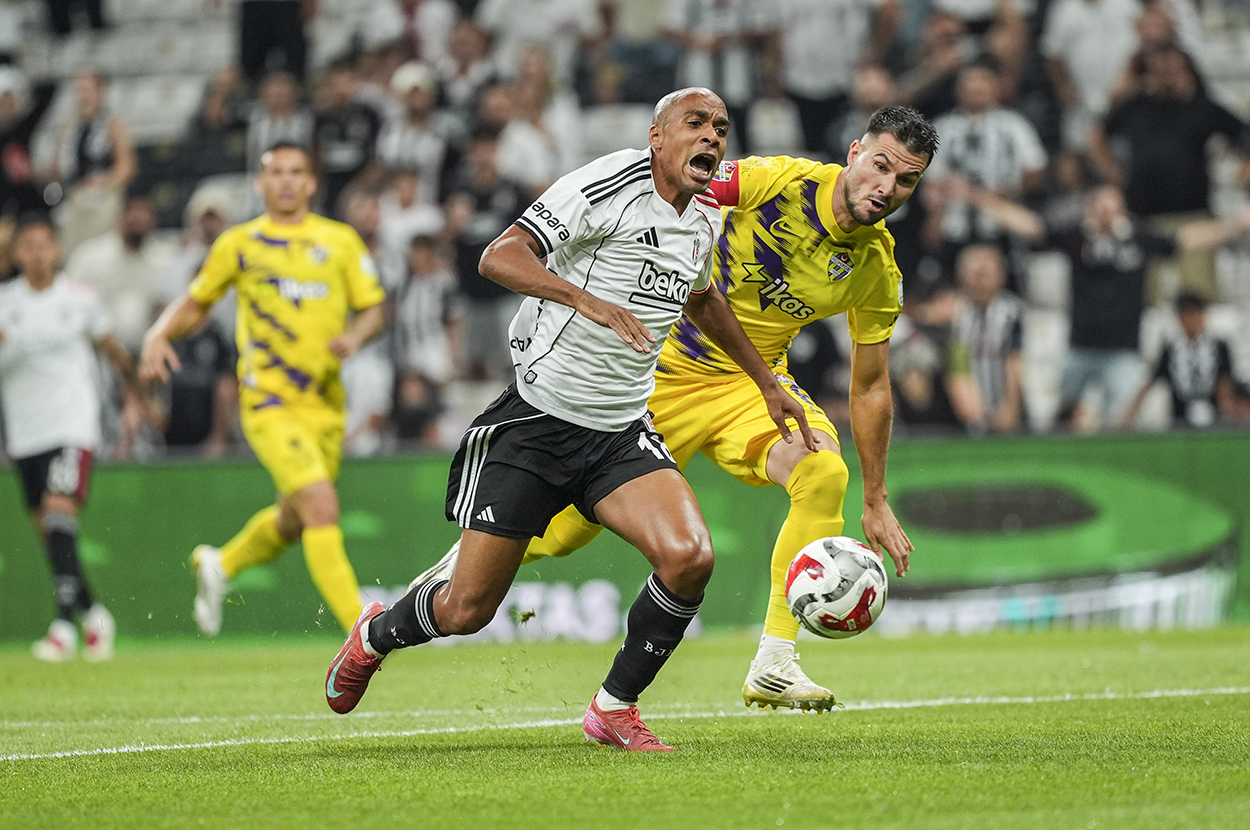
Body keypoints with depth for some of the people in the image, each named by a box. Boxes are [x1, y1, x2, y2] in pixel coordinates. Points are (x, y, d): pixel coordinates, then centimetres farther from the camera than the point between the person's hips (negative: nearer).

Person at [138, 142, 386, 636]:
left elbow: (373, 308, 10)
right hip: (269, 401, -4)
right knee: (321, 506, -21)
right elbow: (196, 303, 15)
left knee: (294, 521, 16)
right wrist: (158, 337, -2)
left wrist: (356, 335, -12)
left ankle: (220, 565, 46)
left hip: (325, 404, 4)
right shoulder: (239, 244, 4)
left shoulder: (340, 240, 7)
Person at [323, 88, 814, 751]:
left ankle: (615, 708, 0)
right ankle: (375, 635, 35)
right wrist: (586, 298, -40)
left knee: (689, 556, -22)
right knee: (467, 611, 0)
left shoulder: (704, 218, 9)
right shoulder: (609, 184, -14)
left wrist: (766, 384, 36)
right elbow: (499, 256, -25)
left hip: (621, 435, 5)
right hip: (536, 420, -5)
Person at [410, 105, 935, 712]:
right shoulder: (779, 182, -21)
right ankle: (465, 562, 38)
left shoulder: (877, 272, -8)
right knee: (563, 531, 3)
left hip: (751, 382, 3)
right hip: (665, 366, -3)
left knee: (824, 473, -28)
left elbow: (870, 388, 2)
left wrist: (875, 502, 4)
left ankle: (772, 667, -22)